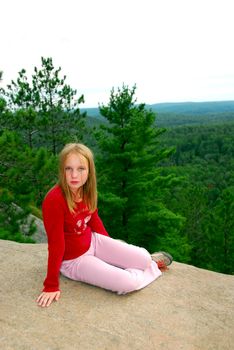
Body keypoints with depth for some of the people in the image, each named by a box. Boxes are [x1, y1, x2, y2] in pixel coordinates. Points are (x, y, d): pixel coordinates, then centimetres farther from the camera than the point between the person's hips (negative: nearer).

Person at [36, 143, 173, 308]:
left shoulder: (86, 191, -7)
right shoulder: (54, 200, -29)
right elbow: (56, 244, -25)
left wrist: (114, 247, 17)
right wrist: (51, 286, -20)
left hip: (93, 241, 6)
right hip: (72, 259, -6)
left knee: (144, 260, -4)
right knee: (128, 283, -18)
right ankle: (152, 268, 13)